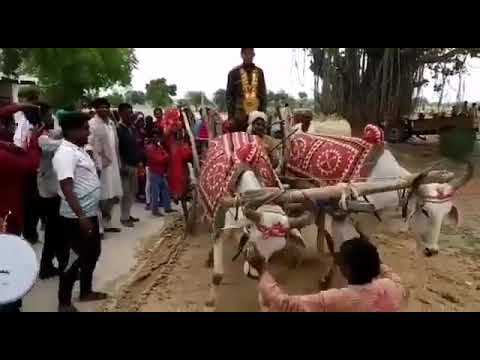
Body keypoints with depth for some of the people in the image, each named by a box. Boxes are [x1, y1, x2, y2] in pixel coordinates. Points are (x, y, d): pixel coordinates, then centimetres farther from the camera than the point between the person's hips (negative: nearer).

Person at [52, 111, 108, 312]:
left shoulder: (79, 149, 10)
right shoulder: (65, 153, -20)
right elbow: (67, 188, -27)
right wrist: (81, 216, -31)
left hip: (90, 213, 10)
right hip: (76, 217, -10)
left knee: (93, 253, 20)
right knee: (76, 258, 2)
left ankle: (86, 291, 36)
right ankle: (64, 302, 17)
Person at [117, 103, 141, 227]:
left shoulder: (132, 127, 11)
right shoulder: (118, 129, -11)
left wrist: (138, 160, 9)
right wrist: (122, 165, -18)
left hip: (134, 164, 8)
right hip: (125, 165, -8)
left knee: (132, 192, 13)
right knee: (126, 192, -2)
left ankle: (128, 214, 25)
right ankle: (124, 217, 8)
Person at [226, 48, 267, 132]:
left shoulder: (259, 72, 11)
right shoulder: (234, 72, 3)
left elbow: (263, 94, 14)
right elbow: (229, 95, 2)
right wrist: (230, 116, -5)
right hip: (239, 116, -2)